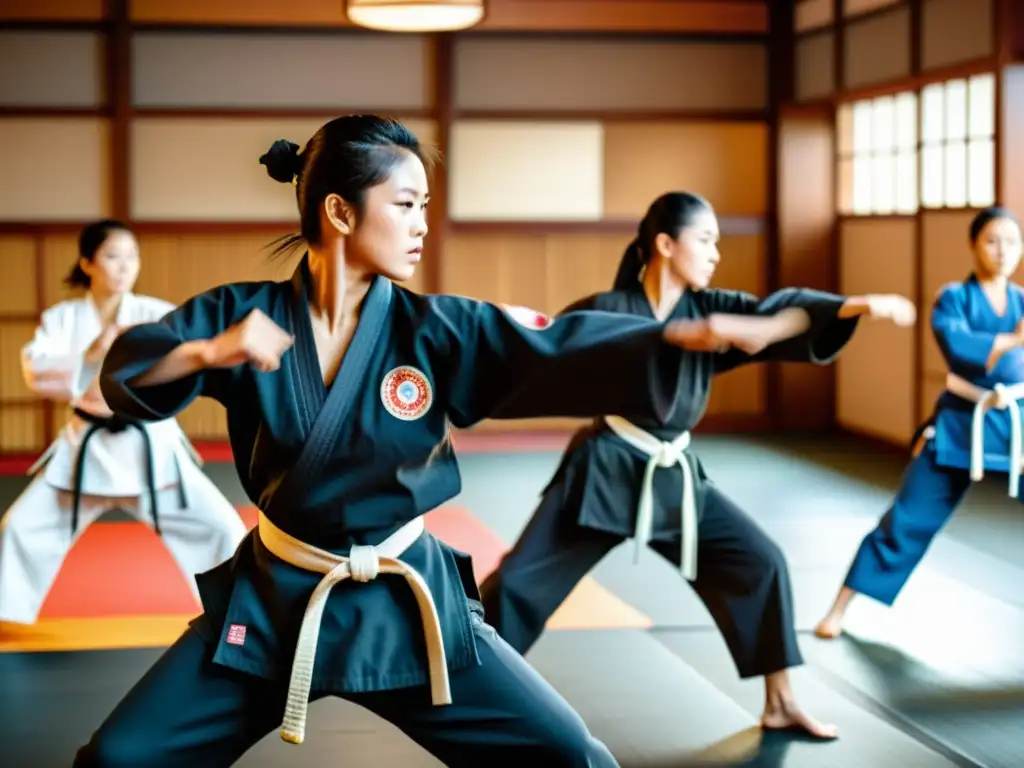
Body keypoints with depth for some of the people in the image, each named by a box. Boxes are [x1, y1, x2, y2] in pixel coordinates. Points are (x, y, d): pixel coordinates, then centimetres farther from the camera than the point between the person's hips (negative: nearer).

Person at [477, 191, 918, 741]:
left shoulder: (710, 310, 1)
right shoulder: (605, 311, -11)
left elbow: (779, 315, -12)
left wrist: (857, 305, -26)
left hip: (675, 476, 5)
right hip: (605, 471, -5)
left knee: (760, 563, 3)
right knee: (519, 581, -7)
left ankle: (779, 704, 16)